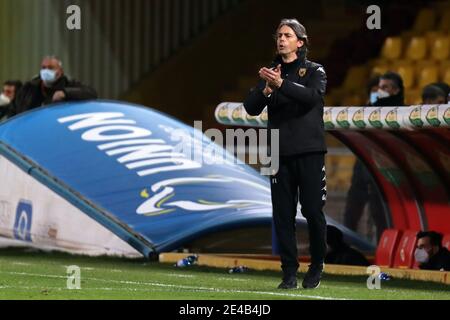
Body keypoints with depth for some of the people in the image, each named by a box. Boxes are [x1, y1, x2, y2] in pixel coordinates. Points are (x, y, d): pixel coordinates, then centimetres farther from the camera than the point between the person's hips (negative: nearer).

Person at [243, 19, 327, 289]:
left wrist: (281, 84, -31)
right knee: (283, 214, 0)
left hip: (309, 152, -3)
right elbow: (251, 108, 2)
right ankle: (290, 272, 4)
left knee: (313, 211, -4)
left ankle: (317, 268, 10)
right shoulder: (270, 73, 14)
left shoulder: (314, 71, 5)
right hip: (280, 153, 3)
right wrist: (267, 87, -17)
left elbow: (312, 95, -18)